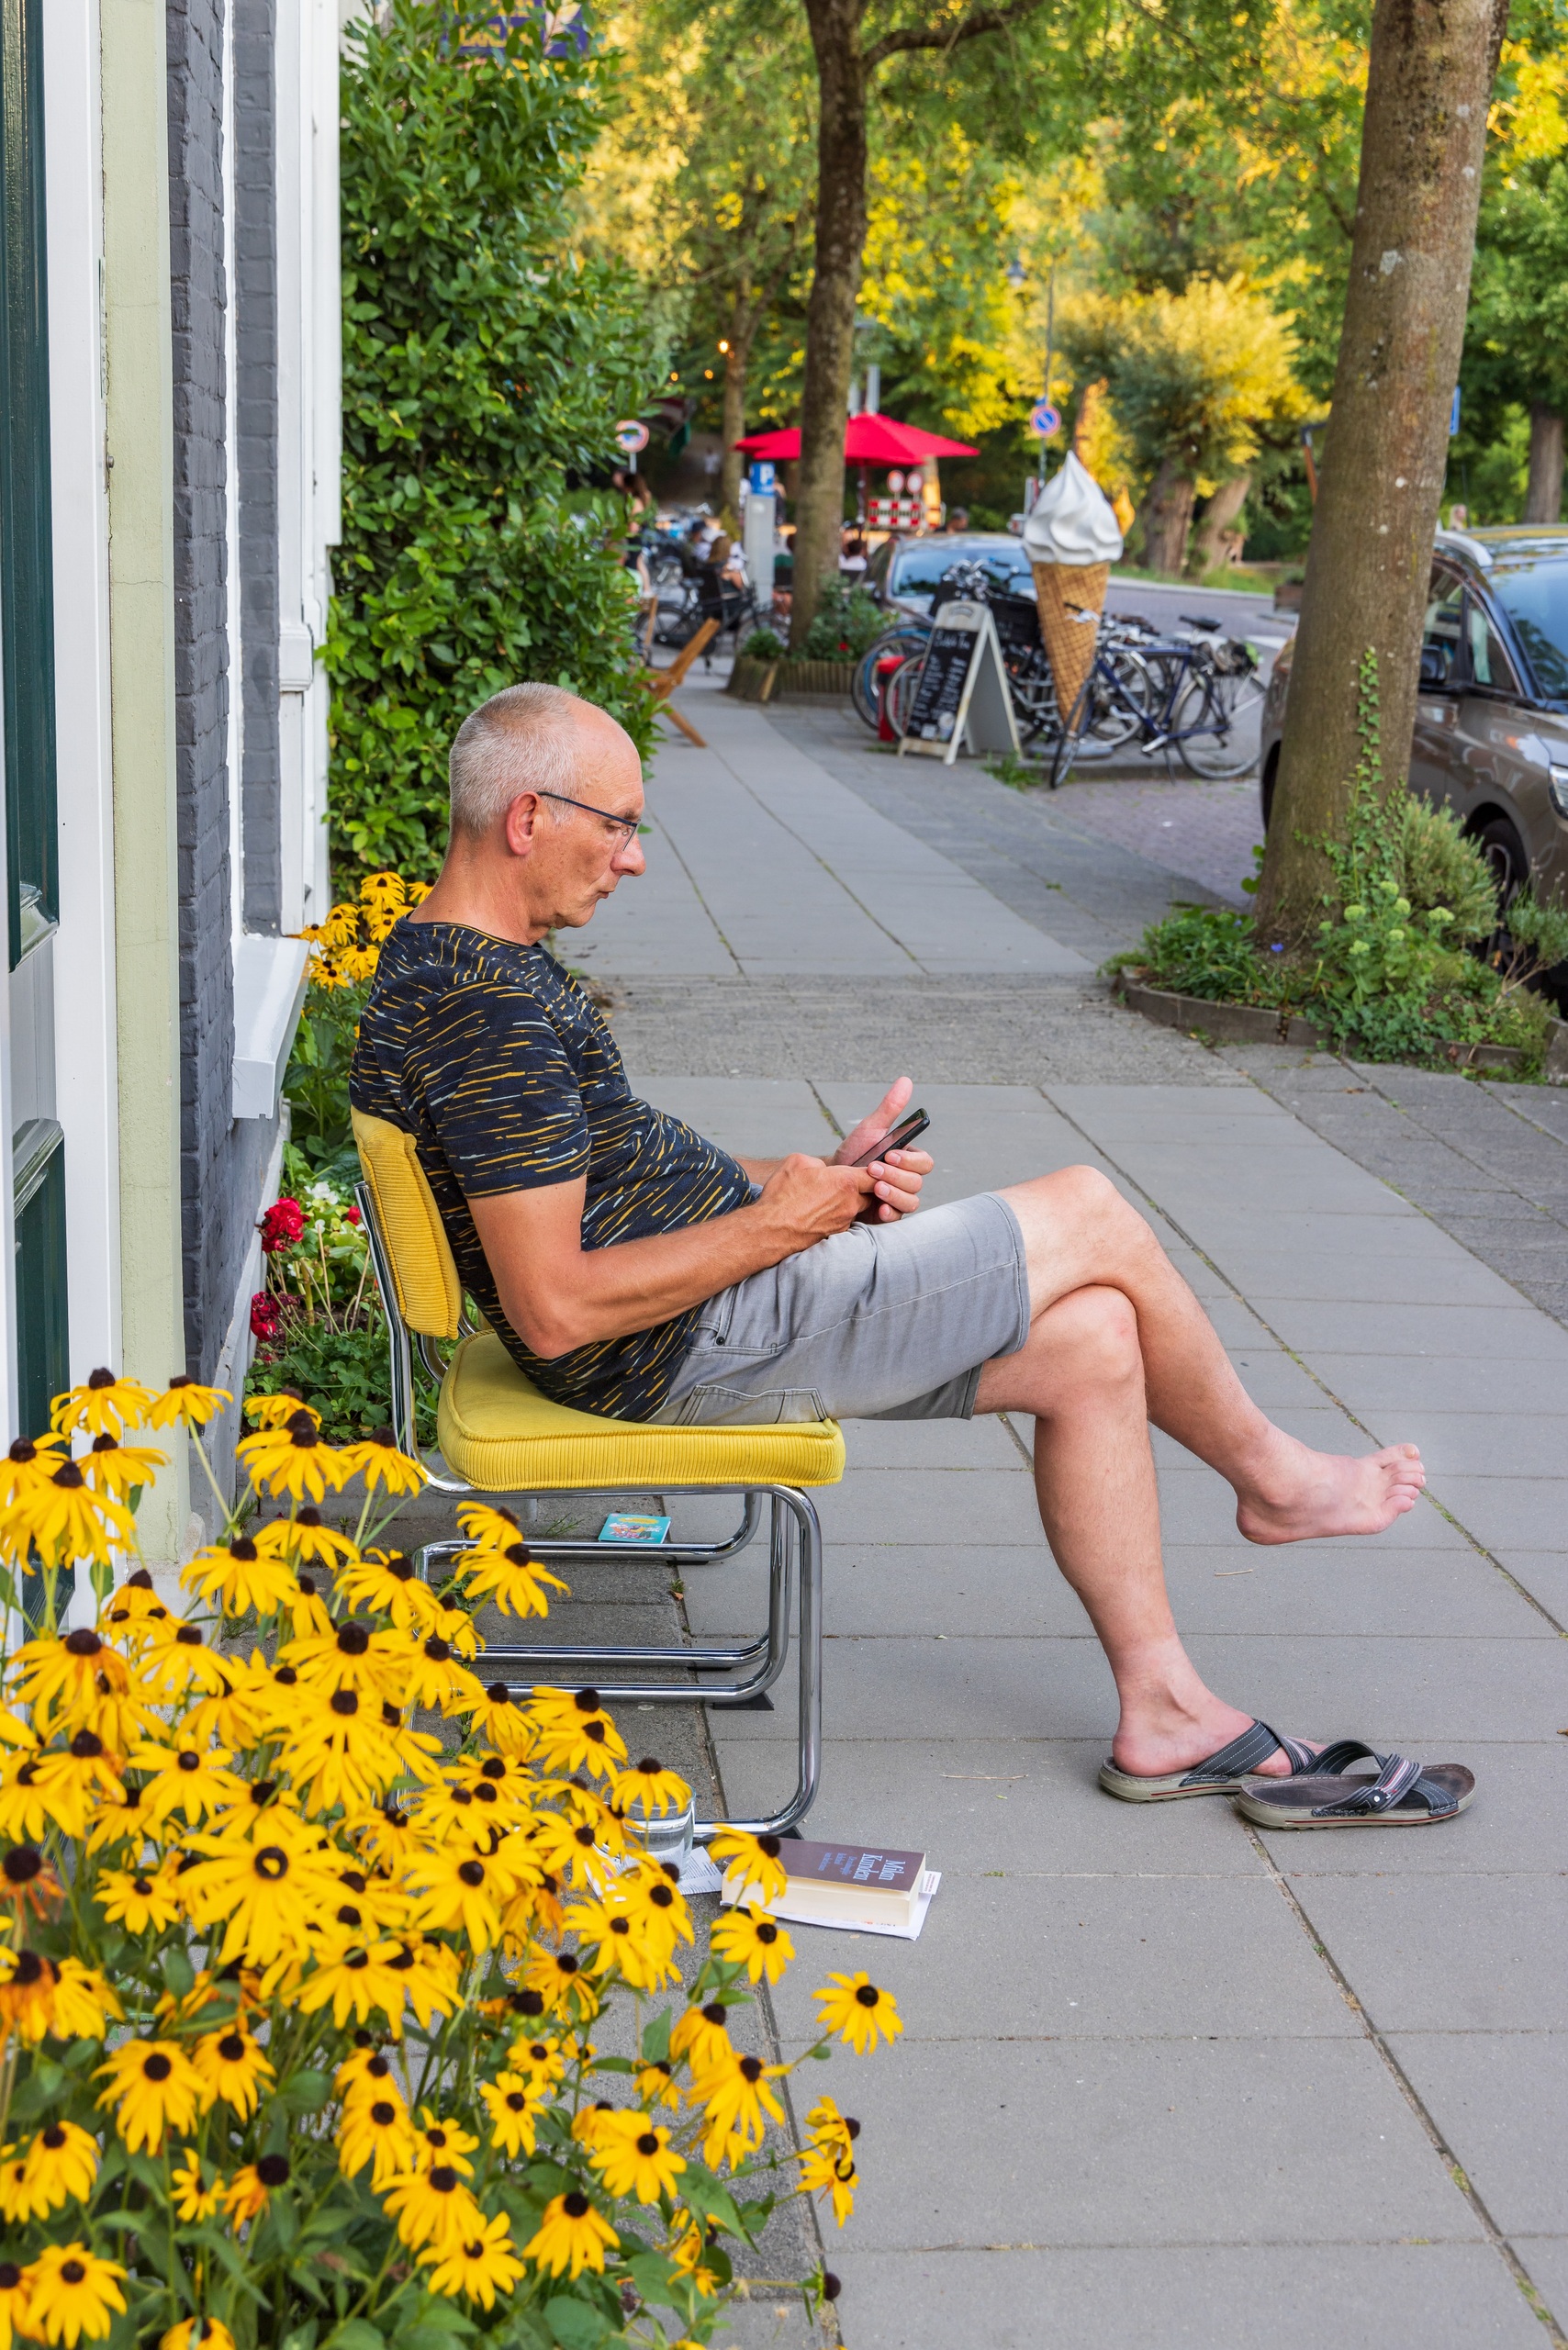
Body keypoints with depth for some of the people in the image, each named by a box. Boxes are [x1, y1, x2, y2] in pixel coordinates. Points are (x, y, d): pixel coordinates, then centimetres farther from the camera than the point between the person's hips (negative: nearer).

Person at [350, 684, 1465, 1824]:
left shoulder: (462, 965, 11)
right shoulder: (487, 1010, -23)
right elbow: (556, 1310, -27)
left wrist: (810, 1178, 4)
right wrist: (781, 1222, -16)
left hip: (725, 1299, 10)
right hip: (696, 1350, -10)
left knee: (1089, 1343, 5)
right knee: (1092, 1217, -4)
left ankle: (1166, 1711, 13)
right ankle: (1271, 1475, 21)